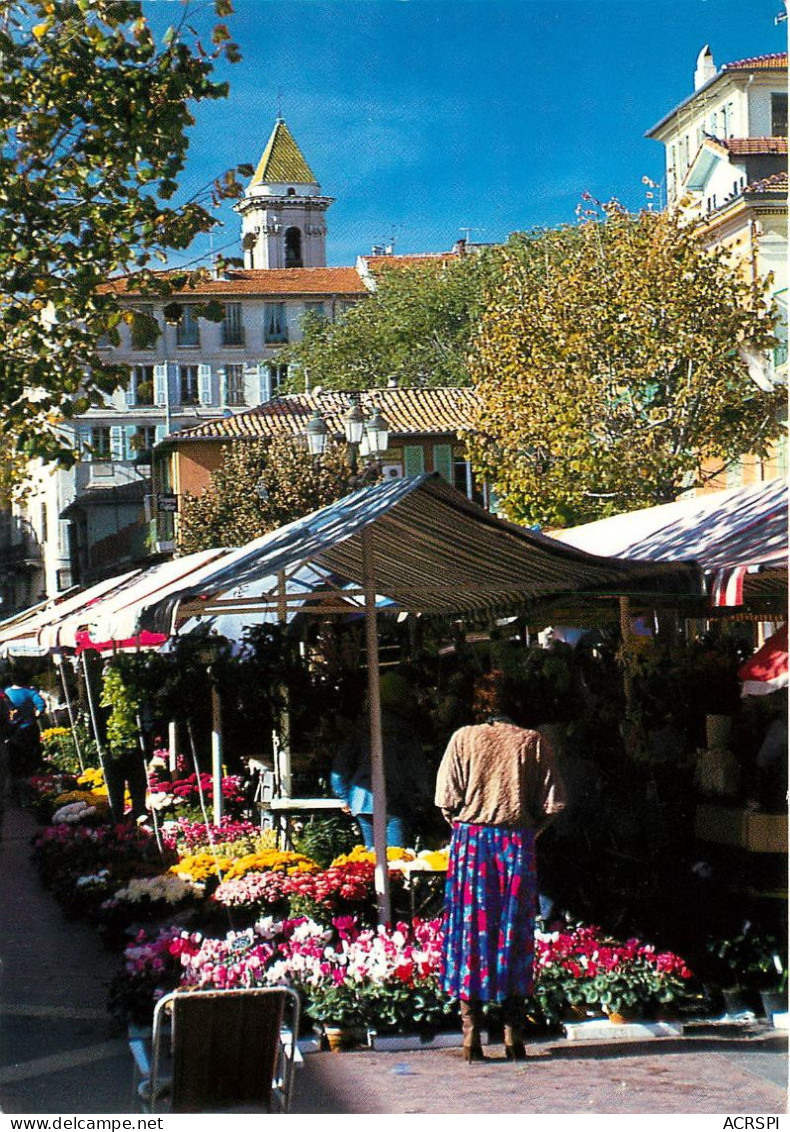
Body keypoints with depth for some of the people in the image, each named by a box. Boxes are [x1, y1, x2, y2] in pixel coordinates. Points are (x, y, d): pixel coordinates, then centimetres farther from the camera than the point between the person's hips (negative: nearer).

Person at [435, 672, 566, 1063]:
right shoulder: (533, 742, 2)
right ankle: (514, 1036, 8)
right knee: (514, 932, 7)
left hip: (471, 840, -1)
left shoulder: (464, 738, 0)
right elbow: (552, 803, 0)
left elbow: (446, 799, -3)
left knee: (470, 931, 3)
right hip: (518, 842, 1)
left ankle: (471, 1036, 1)